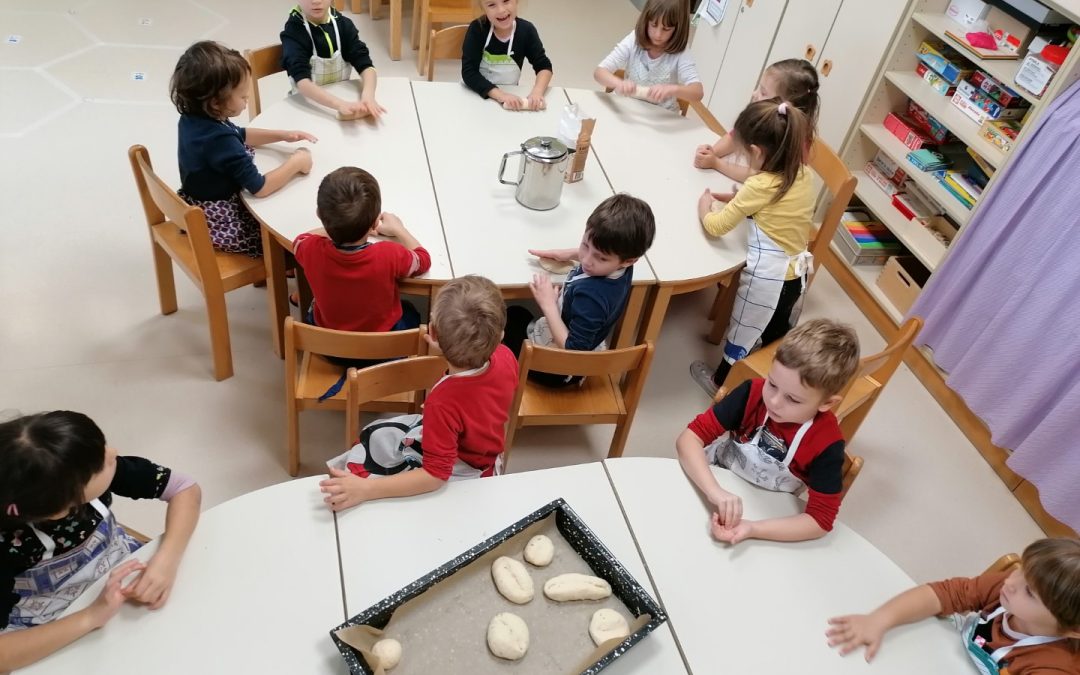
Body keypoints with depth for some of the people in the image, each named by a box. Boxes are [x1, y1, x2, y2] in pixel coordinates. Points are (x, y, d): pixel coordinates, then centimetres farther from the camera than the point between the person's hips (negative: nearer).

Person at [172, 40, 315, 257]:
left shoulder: (193, 118, -5)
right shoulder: (220, 140, -34)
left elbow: (239, 136, 14)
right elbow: (260, 187, -31)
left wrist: (283, 135, 4)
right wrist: (296, 162, -18)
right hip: (222, 224, -9)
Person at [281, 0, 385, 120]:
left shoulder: (344, 24, -3)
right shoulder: (293, 31, -14)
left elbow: (365, 65, -12)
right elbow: (302, 81, -27)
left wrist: (368, 95, -34)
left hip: (342, 96, 4)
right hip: (307, 104, -4)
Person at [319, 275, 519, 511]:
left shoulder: (443, 403, -42)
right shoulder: (505, 358, -23)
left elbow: (436, 475, -36)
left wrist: (365, 489, -38)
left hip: (463, 475, -7)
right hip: (485, 453, 7)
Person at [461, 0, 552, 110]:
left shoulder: (526, 30, -10)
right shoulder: (477, 29, -15)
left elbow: (543, 65, -5)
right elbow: (468, 72, -20)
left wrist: (537, 91, -26)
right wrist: (500, 94, -34)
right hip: (474, 95, -3)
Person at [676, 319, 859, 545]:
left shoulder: (826, 444, -23)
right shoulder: (753, 393, -21)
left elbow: (821, 520, -20)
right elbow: (690, 437, -23)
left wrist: (752, 529, -33)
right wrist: (715, 491, -39)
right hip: (715, 482, 1)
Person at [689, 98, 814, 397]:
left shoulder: (760, 186, -22)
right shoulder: (801, 174, -1)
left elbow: (716, 226, -15)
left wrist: (704, 206, 3)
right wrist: (734, 198, 8)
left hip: (766, 275, -7)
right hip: (796, 271, 7)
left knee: (743, 332, 14)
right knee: (776, 335, 27)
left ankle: (721, 382, 35)